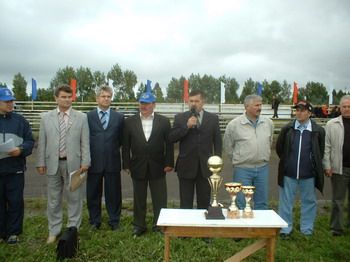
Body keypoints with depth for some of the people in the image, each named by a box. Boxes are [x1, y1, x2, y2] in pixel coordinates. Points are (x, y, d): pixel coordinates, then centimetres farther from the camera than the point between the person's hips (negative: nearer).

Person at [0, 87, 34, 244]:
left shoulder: (20, 120, 5)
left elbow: (30, 141, 5)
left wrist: (21, 149, -14)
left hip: (15, 169, 0)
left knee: (15, 202, 6)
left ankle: (13, 232, 21)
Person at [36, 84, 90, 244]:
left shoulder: (81, 118, 1)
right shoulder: (46, 118, 6)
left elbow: (85, 142, -1)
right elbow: (42, 142, 7)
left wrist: (85, 162, -7)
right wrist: (41, 162, 2)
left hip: (73, 163, -1)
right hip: (52, 164, 2)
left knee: (74, 198, 7)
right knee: (53, 199, 11)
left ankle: (73, 229, 23)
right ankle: (54, 231, 27)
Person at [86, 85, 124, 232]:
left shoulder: (119, 117, 5)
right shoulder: (88, 117, 2)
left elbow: (121, 139, 11)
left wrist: (112, 150, 6)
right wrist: (87, 158, 1)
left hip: (112, 161, 1)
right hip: (94, 161, 0)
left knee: (114, 193, 8)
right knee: (93, 193, 10)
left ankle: (114, 221, 24)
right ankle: (94, 221, 27)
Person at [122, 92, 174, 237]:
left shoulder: (164, 121, 0)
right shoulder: (129, 122, 2)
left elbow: (169, 144, 0)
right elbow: (125, 145, 3)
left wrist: (169, 163, -4)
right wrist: (126, 164, -1)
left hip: (157, 168, -1)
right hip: (138, 167, 1)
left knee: (160, 199, 7)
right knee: (139, 199, 12)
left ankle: (159, 225, 23)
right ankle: (139, 226, 26)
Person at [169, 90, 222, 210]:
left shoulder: (213, 118, 6)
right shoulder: (180, 118, 3)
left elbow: (218, 142, 7)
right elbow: (172, 138, -5)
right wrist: (186, 126, -16)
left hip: (205, 167, 1)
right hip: (186, 166, -1)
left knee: (204, 203, 10)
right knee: (185, 204, 7)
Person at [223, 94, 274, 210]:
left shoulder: (268, 123, 4)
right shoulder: (234, 124, -8)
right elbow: (228, 146, 3)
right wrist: (238, 159, 5)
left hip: (263, 167, 4)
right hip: (242, 169, -4)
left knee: (262, 203, 13)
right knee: (242, 204, 4)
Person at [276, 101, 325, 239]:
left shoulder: (318, 131, -2)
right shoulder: (287, 129, 0)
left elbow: (321, 151, 11)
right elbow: (279, 148, 11)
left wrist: (314, 165, 11)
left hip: (309, 174, 0)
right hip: (288, 173, 0)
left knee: (309, 202, 11)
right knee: (286, 202, 7)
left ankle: (307, 230, 27)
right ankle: (285, 229, 21)